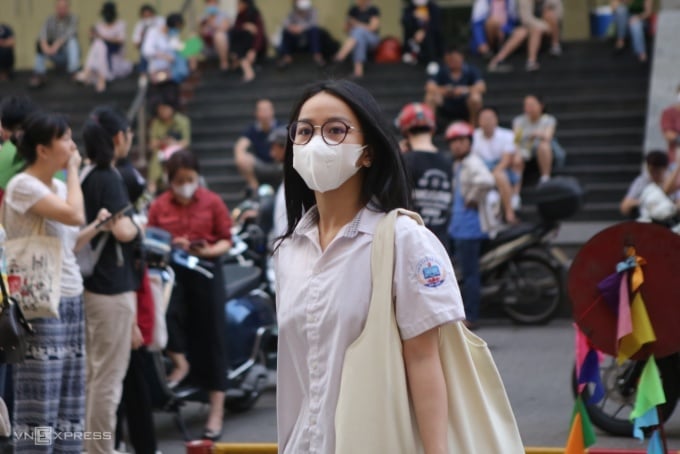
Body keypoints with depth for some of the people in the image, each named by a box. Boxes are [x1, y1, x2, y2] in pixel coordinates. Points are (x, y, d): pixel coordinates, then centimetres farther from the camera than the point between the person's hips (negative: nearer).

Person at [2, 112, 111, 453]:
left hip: (70, 301, 9)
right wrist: (73, 170, -10)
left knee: (71, 403, 11)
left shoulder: (58, 187, 15)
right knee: (38, 404, -7)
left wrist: (96, 227, 7)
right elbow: (73, 215, -24)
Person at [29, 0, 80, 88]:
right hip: (55, 55, 2)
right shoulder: (50, 20, 2)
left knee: (72, 40, -32)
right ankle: (39, 76, -23)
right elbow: (43, 34, -17)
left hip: (70, 53, -2)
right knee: (40, 43, -22)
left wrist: (57, 44, -41)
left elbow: (69, 34, -24)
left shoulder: (73, 18, -5)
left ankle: (74, 72, -41)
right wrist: (44, 44, -40)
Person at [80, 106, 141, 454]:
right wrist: (139, 227, -8)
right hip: (112, 288, -9)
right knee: (108, 377, -3)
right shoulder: (109, 179, -16)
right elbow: (123, 230, -27)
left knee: (91, 374, 18)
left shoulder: (83, 177, 11)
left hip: (87, 285, 9)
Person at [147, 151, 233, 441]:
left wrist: (209, 251, -17)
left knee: (210, 338, 1)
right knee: (165, 309, -30)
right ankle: (180, 363, 2)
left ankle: (217, 410, 8)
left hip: (205, 270, -1)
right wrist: (168, 246, -16)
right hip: (171, 269, 1)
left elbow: (226, 240, 3)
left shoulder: (212, 202, 3)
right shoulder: (159, 206, 6)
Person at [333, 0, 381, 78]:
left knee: (359, 31, -38)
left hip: (372, 39, -3)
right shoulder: (353, 10, 6)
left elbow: (373, 27, -16)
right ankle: (358, 69, -50)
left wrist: (356, 24, -12)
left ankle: (341, 55, -55)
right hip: (357, 38, 3)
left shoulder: (373, 10, -7)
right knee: (359, 40, -36)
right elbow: (348, 28, 11)